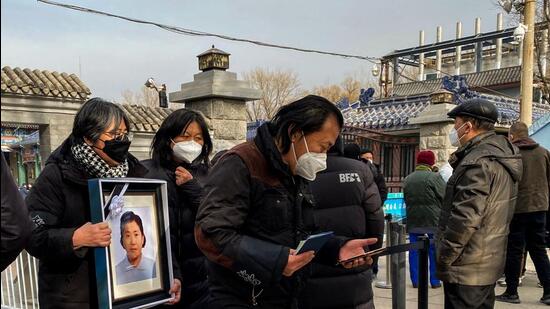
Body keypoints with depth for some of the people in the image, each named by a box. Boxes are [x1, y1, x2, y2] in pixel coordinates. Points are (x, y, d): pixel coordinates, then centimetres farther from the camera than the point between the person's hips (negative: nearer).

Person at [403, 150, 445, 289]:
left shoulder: (407, 179, 5)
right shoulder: (435, 177, -11)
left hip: (413, 220, 4)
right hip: (433, 219, -4)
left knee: (414, 251, 8)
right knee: (434, 250, 7)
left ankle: (415, 281, 12)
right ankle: (435, 281, 13)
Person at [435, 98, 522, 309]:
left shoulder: (479, 162, -21)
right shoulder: (499, 155, 11)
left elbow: (465, 219, -25)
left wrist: (442, 259, -16)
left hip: (466, 270, -10)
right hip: (488, 266, 10)